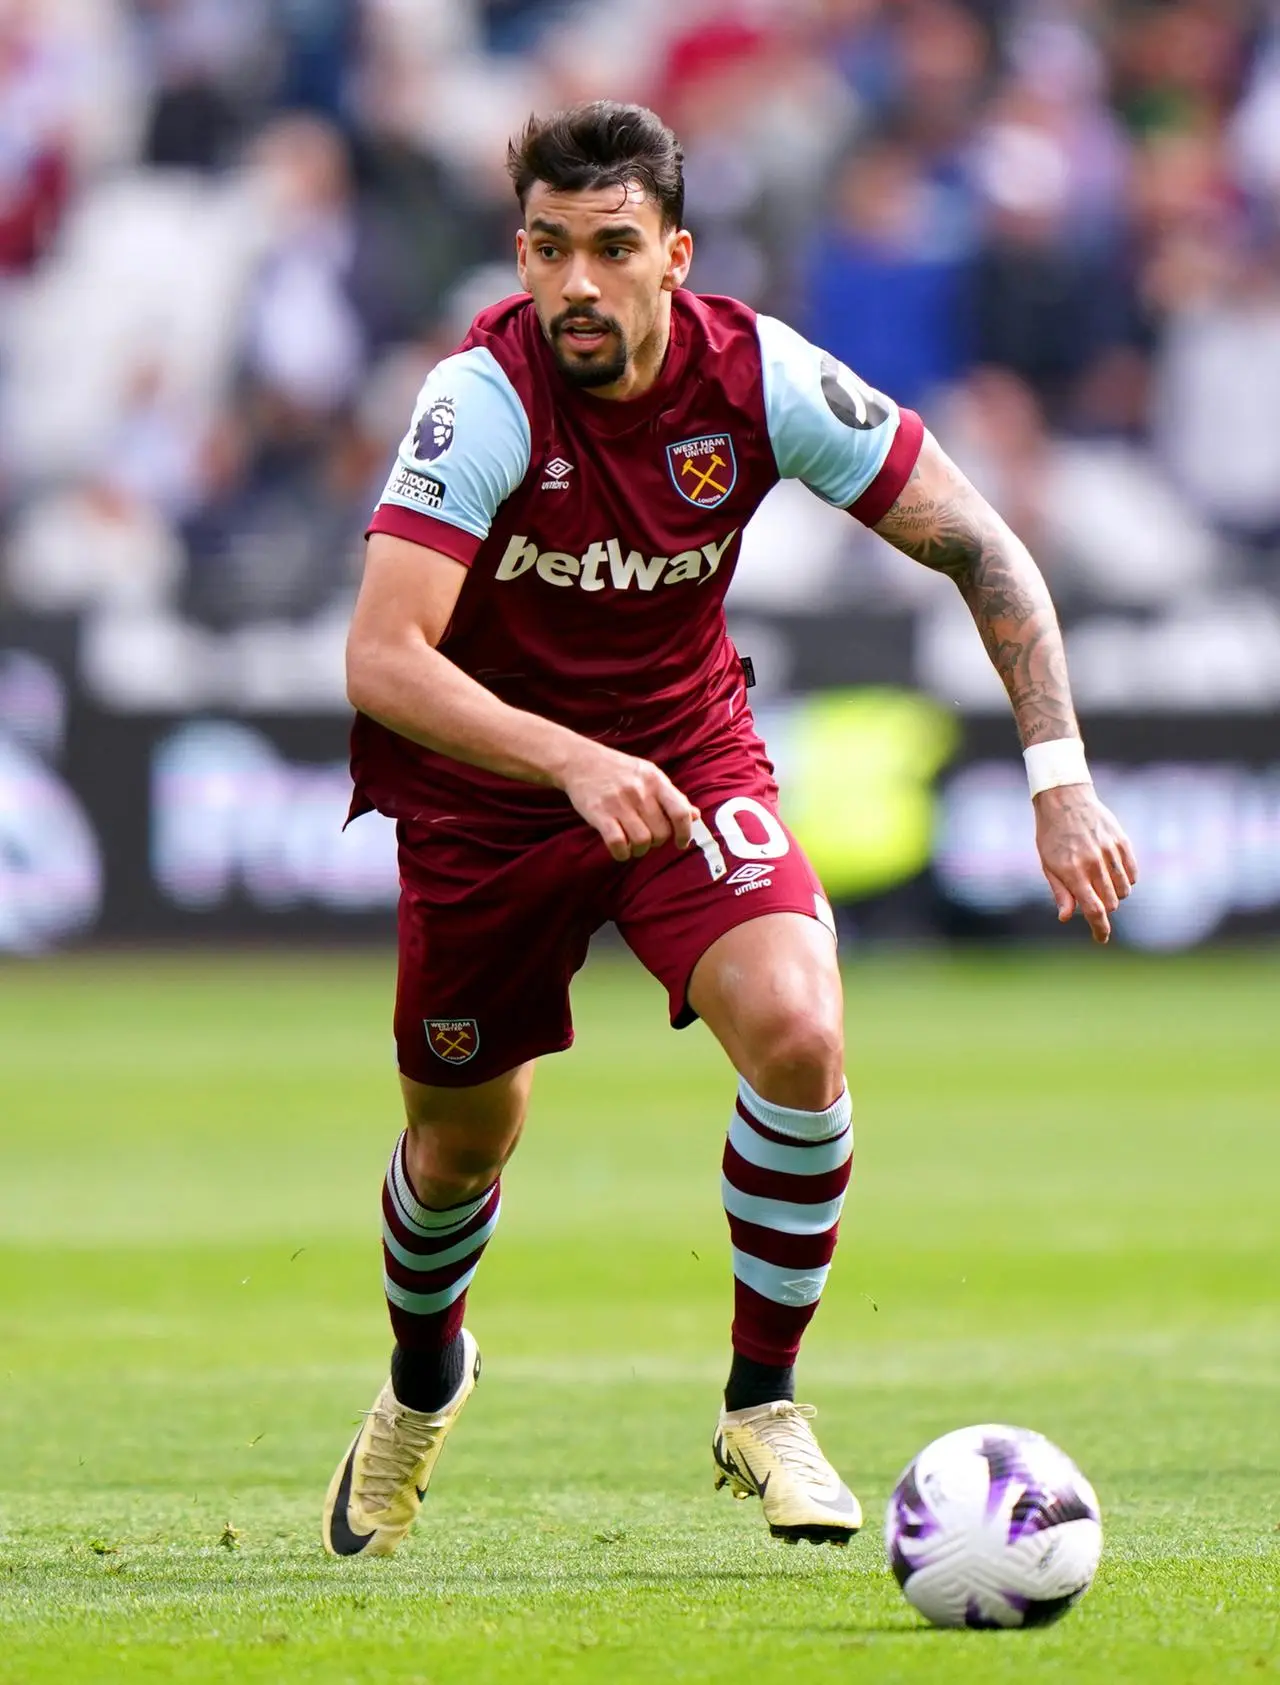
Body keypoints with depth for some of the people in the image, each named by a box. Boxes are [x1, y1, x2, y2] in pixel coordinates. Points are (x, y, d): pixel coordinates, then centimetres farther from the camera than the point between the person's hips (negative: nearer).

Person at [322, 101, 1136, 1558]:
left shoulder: (761, 377, -19)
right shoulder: (483, 399, -27)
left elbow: (979, 550, -10)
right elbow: (381, 658, -36)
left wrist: (1059, 778, -18)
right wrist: (574, 763, -49)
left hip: (688, 757, 1)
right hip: (482, 786, -1)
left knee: (798, 1035, -23)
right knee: (460, 1143, 11)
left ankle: (764, 1408, -4)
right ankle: (423, 1381, 46)